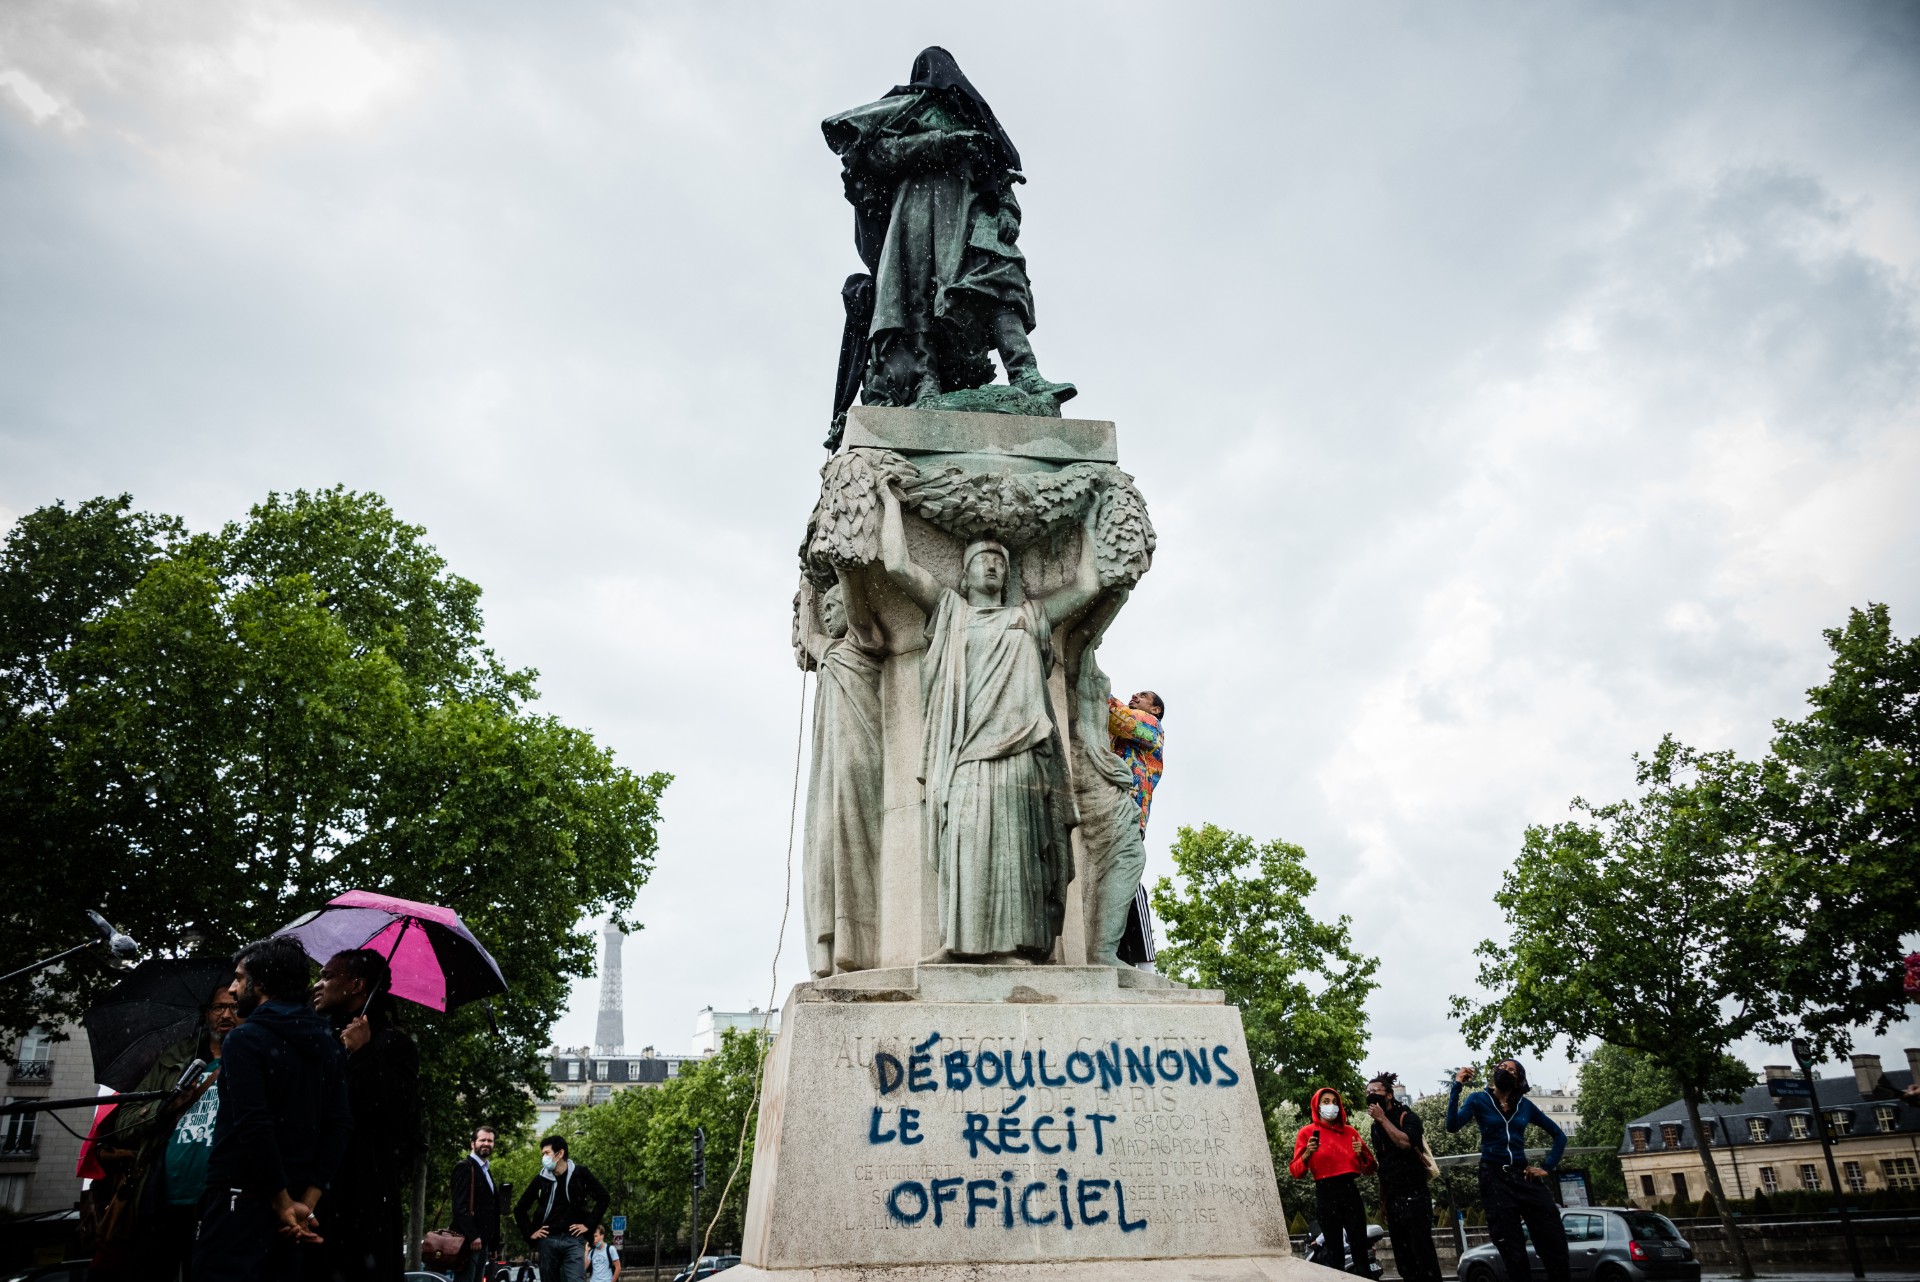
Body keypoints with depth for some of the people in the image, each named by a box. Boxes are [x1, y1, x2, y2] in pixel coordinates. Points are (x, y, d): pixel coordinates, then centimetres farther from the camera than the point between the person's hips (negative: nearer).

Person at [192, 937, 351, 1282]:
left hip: (240, 1200, -7)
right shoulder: (328, 1045, 12)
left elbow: (253, 1127, -17)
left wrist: (284, 1201, -11)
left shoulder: (245, 1039, -9)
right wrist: (307, 1201, 0)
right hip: (298, 1204, 7)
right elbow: (340, 1127, 4)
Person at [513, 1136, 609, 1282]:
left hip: (574, 1240, -3)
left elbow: (603, 1198, 4)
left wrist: (588, 1225, -1)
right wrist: (530, 1232, 6)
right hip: (547, 1240, 3)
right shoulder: (541, 1179, 6)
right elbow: (519, 1209, 16)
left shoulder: (580, 1173, 1)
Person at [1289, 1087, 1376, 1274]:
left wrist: (1361, 1154, -4)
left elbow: (1370, 1169, 15)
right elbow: (1295, 1172, -1)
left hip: (1350, 1190, 3)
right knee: (1334, 1250, -1)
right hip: (1325, 1193, -2)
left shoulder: (1350, 1131, 13)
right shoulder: (1307, 1132, 3)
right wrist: (1307, 1155, -19)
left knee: (1360, 1249, -3)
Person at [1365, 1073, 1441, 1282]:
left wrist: (1383, 1118, -19)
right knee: (1403, 1257, 8)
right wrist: (1382, 1198, 16)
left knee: (1422, 1251, -10)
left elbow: (1405, 1142, -26)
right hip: (1392, 1198, 7)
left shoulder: (1407, 1116, -6)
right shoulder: (1376, 1126, 14)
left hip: (1413, 1195, -7)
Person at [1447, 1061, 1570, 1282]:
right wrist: (1457, 1086, -21)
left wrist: (1547, 1167, 5)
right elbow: (1452, 1126, -16)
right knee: (1514, 1253, 2)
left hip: (1523, 1177, 3)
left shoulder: (1525, 1105, 9)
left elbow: (1559, 1135, 17)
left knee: (1555, 1245, -3)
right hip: (1495, 1179, -3)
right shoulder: (1479, 1100, 0)